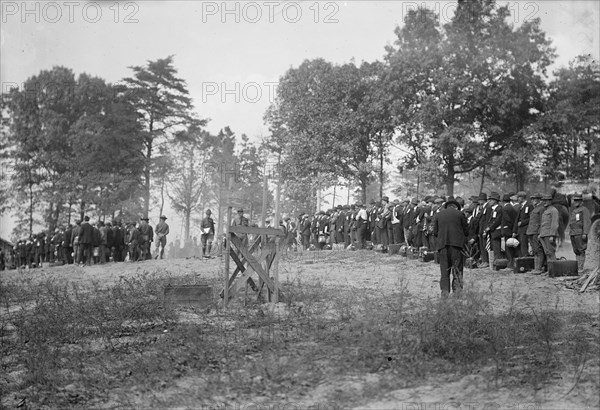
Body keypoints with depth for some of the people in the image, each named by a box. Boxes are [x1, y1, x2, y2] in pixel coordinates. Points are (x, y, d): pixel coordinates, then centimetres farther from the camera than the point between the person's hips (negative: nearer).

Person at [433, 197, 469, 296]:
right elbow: (466, 231, 6)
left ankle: (445, 291, 1)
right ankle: (457, 290, -3)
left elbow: (435, 232, 10)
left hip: (442, 244, 2)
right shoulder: (460, 214, 6)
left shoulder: (438, 215, 11)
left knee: (444, 269, 6)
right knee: (457, 268, 3)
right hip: (457, 243, -2)